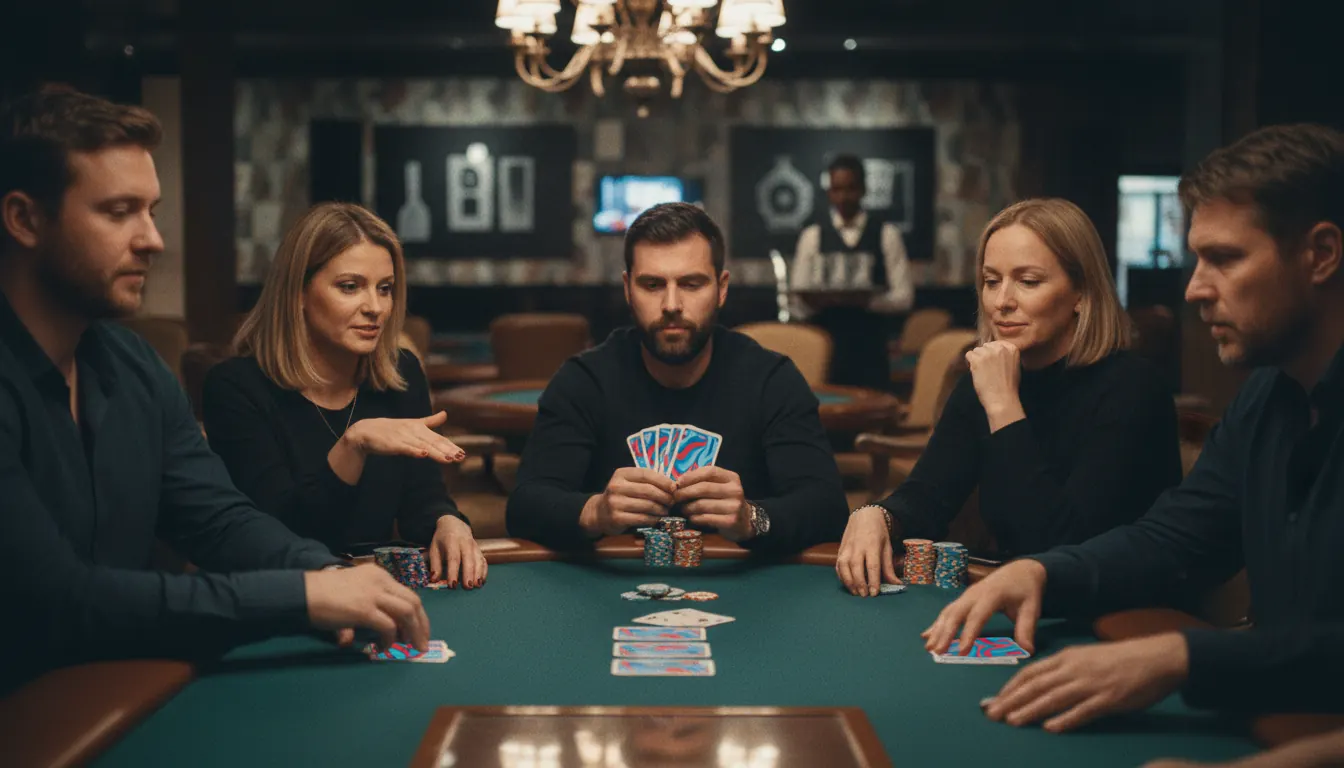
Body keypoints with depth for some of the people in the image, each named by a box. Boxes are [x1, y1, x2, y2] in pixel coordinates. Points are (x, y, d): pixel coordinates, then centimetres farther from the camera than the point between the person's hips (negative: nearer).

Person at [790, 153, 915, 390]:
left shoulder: (887, 234, 6)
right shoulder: (812, 235, 9)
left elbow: (904, 295, 2)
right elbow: (798, 303, 6)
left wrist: (872, 300, -17)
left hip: (871, 346, 0)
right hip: (825, 342, 0)